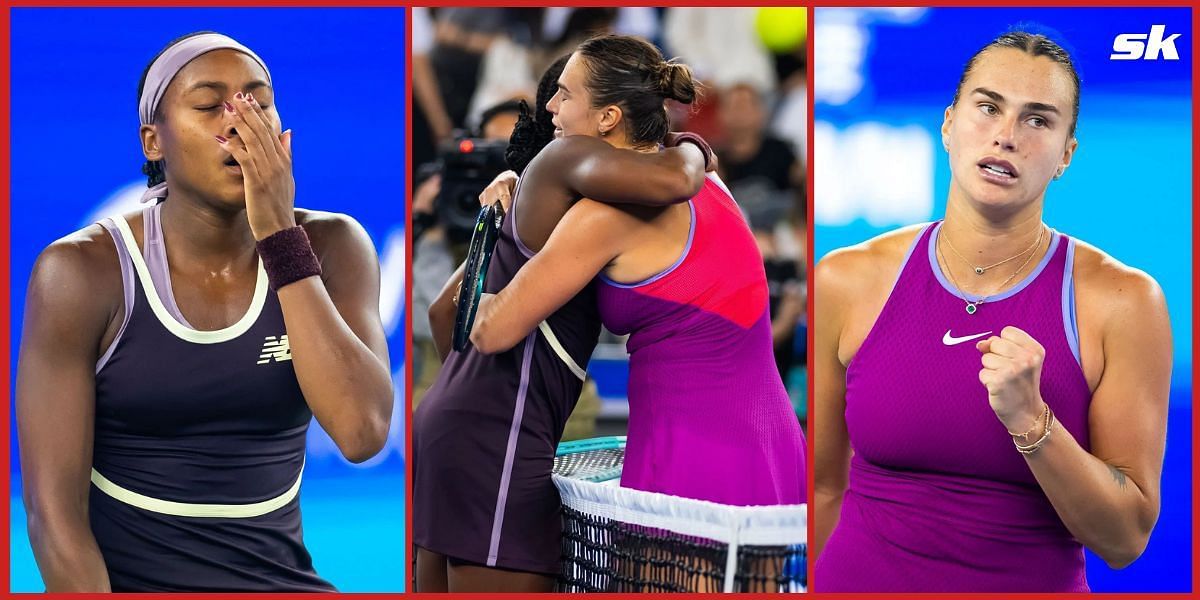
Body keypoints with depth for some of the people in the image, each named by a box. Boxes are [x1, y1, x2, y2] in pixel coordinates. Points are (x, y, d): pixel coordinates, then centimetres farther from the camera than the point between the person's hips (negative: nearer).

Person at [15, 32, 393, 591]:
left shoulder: (328, 248, 0)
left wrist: (280, 237, -16)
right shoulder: (84, 272, -9)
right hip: (123, 581, -3)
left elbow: (362, 432, -16)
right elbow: (54, 510, -11)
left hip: (278, 579, 3)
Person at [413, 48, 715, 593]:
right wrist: (693, 150, 0)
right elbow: (673, 180, -22)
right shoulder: (565, 159, -3)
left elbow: (443, 309, 29)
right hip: (496, 437, -10)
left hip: (449, 422, 10)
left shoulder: (524, 200, 24)